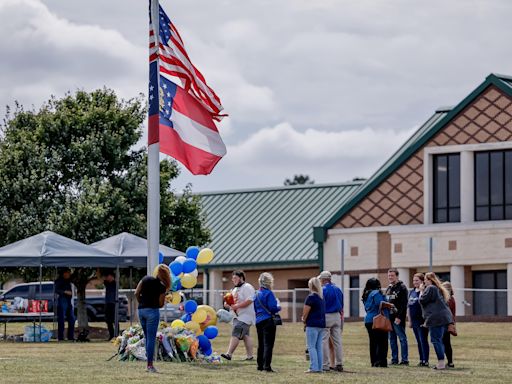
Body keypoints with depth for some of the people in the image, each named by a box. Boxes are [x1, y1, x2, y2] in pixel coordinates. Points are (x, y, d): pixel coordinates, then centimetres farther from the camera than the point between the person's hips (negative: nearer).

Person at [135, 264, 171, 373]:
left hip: (141, 310, 5)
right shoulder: (162, 286, -9)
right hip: (152, 311, -5)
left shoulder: (145, 279, 3)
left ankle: (148, 364, 15)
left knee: (147, 337, 14)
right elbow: (161, 304, -6)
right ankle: (150, 365, -1)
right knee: (151, 338, -1)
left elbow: (136, 293, 2)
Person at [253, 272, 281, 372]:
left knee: (261, 344, 15)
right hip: (268, 321, -8)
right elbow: (273, 308, -17)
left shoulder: (257, 294, 12)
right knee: (268, 344, -8)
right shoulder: (268, 293, -12)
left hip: (259, 321, 8)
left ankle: (260, 365, 18)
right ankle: (267, 365, -14)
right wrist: (279, 307, 2)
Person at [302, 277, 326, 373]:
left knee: (311, 347, -5)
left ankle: (314, 367, -10)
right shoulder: (322, 298, 13)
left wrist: (304, 321, 7)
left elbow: (305, 312, -12)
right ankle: (319, 368, 9)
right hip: (322, 324, 8)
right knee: (319, 347, 9)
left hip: (312, 325, -8)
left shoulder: (311, 297, -12)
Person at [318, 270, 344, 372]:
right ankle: (339, 364, 10)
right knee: (337, 341, 9)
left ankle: (325, 365, -3)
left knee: (324, 342, -2)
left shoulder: (323, 290, -10)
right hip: (337, 316, 7)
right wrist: (342, 320, 22)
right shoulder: (338, 290, 11)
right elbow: (341, 307, 15)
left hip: (326, 316, -7)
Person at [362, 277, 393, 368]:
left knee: (373, 342, 11)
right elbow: (381, 303, -20)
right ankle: (381, 362, -11)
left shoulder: (366, 295, 17)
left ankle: (374, 362, 12)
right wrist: (391, 305, -6)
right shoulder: (376, 293, -10)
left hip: (368, 321, 9)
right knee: (382, 342, -6)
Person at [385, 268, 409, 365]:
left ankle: (405, 360, -5)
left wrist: (399, 317, -20)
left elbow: (403, 304, -14)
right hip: (389, 317, 8)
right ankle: (394, 359, 13)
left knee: (402, 338, -6)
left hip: (398, 318, -8)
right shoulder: (389, 288, 18)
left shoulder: (402, 288, -7)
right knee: (392, 339, 9)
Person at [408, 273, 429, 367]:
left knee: (423, 340, -6)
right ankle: (421, 360, 17)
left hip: (422, 321, -8)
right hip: (414, 321, 8)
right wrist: (409, 320, 17)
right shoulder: (412, 292, 13)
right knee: (418, 341, 12)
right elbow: (409, 307, 19)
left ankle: (425, 361, -3)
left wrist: (426, 320, -19)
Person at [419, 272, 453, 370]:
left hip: (436, 318, -9)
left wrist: (422, 291, 7)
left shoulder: (430, 288, -8)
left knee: (436, 340, -8)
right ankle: (441, 363, 14)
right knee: (439, 340, 14)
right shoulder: (439, 289, 21)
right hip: (444, 317, 9)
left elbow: (422, 300, -8)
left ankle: (441, 363, -12)